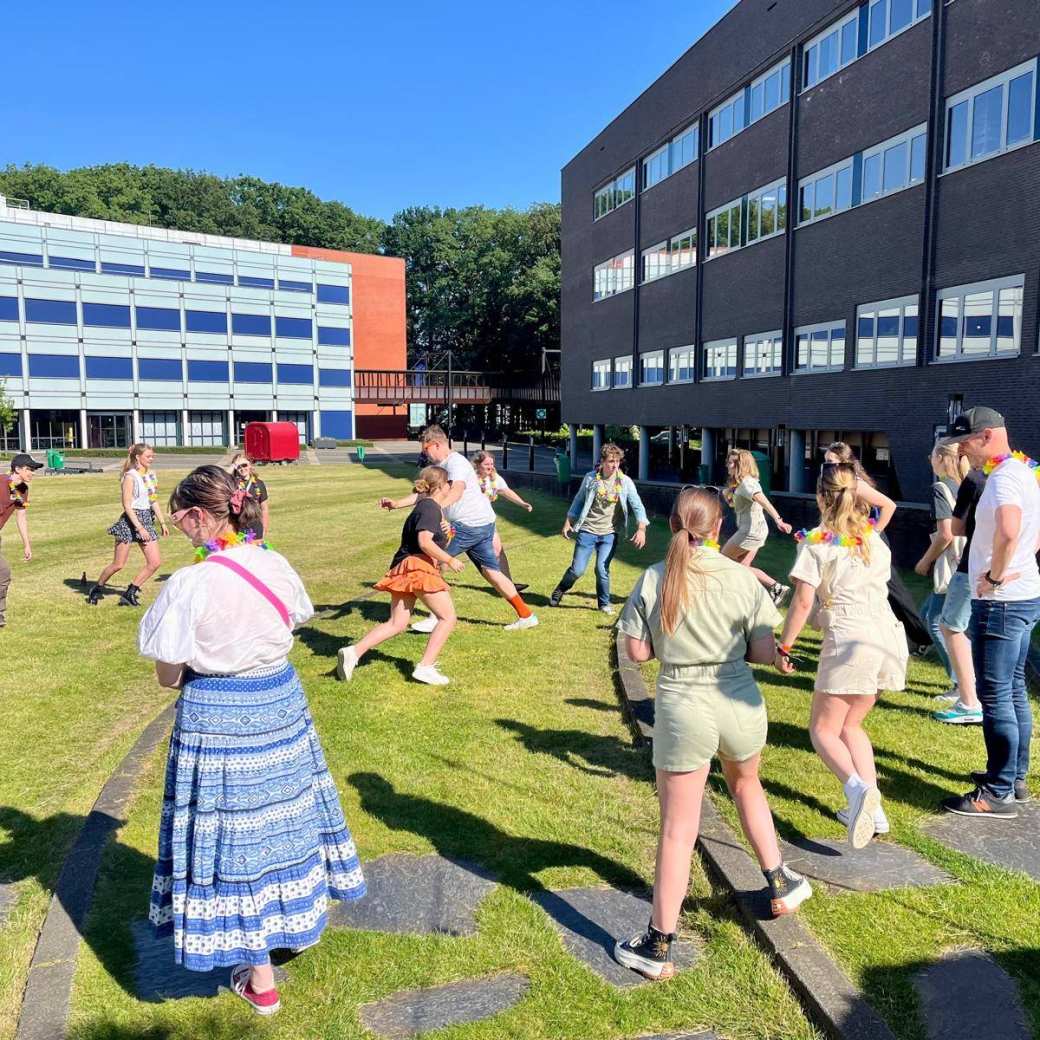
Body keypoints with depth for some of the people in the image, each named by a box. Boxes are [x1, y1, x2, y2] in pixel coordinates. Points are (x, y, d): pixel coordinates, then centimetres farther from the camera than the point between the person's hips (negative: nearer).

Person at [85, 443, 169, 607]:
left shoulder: (151, 475, 10)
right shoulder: (130, 477, -12)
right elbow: (127, 505, -16)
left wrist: (162, 523, 16)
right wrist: (140, 528, -21)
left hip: (147, 520, 7)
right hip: (130, 521, -7)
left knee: (155, 562, -2)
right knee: (118, 564, -1)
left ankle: (130, 593, 8)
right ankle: (96, 589, 23)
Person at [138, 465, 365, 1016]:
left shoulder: (189, 584, -21)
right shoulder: (276, 566, -6)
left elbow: (168, 676, -13)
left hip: (216, 719, -5)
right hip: (280, 703, 5)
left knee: (232, 833, 11)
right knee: (282, 815, 24)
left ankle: (259, 981, 25)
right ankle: (297, 919, 46)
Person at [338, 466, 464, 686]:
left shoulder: (423, 505, 21)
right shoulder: (431, 508, -9)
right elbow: (425, 542, -20)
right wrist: (450, 560, -13)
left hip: (402, 568, 10)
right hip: (418, 566, -10)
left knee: (397, 624, 10)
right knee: (447, 618, 0)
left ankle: (354, 652, -2)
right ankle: (425, 667, -5)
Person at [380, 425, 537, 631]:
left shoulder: (456, 461, -11)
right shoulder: (441, 466, 20)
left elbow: (457, 490, -31)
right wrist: (396, 503, 15)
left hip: (470, 524, -10)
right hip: (484, 524, 10)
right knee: (492, 572, 12)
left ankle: (437, 618, -2)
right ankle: (526, 615, 17)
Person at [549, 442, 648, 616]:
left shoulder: (625, 482, -5)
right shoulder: (590, 478, -3)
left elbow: (637, 506, -7)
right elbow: (578, 501, 9)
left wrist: (641, 529, -20)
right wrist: (568, 522, 9)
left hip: (609, 533, 0)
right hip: (587, 531, 0)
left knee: (602, 569, -7)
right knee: (577, 569, 1)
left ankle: (604, 603, 16)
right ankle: (560, 590, 31)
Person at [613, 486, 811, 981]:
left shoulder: (654, 579, -8)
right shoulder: (743, 578, -6)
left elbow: (638, 651, -6)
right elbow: (765, 653, -4)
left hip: (681, 707, -2)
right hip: (739, 703, 2)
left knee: (678, 828, 5)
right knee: (746, 786, 32)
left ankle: (658, 947, 13)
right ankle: (779, 885, 46)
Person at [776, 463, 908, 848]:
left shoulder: (816, 542, -7)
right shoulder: (874, 537, 11)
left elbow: (802, 602, -11)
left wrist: (784, 647, -3)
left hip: (848, 641, -6)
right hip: (888, 638, 6)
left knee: (823, 730, 5)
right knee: (850, 724, 20)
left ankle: (857, 788, -22)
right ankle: (872, 809, 13)